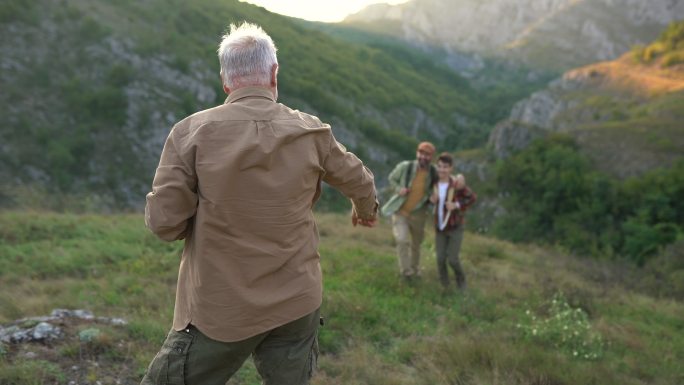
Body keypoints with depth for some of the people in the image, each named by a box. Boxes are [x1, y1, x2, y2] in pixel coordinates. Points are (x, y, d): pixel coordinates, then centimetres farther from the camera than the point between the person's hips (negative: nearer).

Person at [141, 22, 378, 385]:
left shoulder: (193, 130, -10)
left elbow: (164, 220, -12)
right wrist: (365, 210, 38)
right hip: (297, 304, 3)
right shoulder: (311, 132, -1)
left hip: (222, 308, -2)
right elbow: (359, 181, 15)